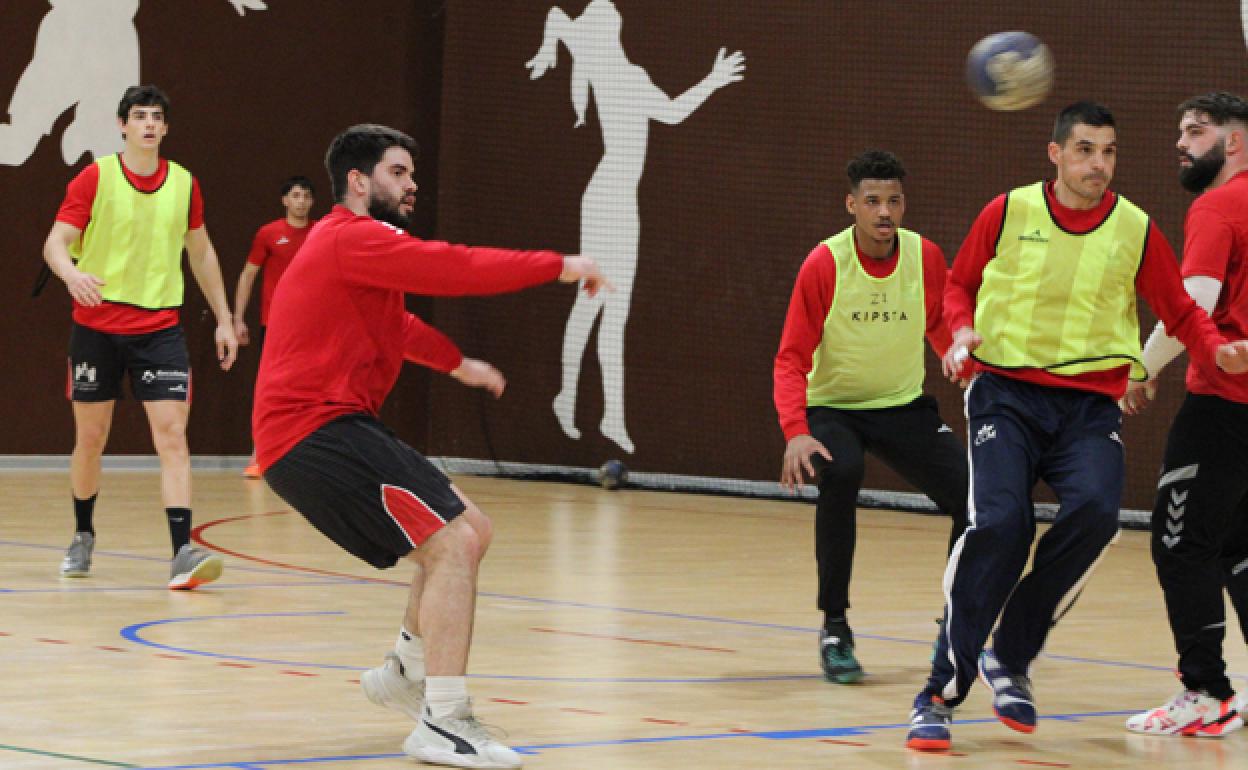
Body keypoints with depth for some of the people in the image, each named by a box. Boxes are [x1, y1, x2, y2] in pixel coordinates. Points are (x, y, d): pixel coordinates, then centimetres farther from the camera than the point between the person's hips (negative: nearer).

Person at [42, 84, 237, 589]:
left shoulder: (184, 183, 5)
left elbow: (201, 252, 17)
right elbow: (56, 243, -10)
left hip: (160, 328, 1)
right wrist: (71, 273, -33)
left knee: (172, 435, -12)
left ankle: (182, 554, -19)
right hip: (96, 325, -1)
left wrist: (223, 319, 15)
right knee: (90, 438, 9)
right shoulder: (95, 179, -5)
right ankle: (83, 536, 32)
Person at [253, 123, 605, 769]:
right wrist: (558, 266, -14)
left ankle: (406, 672, 27)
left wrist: (456, 362, 51)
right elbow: (452, 269, -20)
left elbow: (393, 322, 45)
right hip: (315, 431, -11)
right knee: (452, 542, -18)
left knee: (470, 530, 16)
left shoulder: (354, 243, 25)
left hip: (332, 429, 11)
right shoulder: (351, 238, -11)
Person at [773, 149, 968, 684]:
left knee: (973, 496, -11)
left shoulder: (926, 258, -9)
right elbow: (792, 360, -17)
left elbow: (943, 334, 8)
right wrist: (796, 432, -31)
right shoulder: (824, 264, -18)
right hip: (833, 407, -3)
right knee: (840, 476, -35)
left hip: (905, 406, 3)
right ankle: (834, 629, -22)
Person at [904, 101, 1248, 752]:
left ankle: (1011, 658, -6)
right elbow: (960, 284, 16)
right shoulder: (1009, 212, 2)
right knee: (998, 523, -22)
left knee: (1094, 511, -26)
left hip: (1090, 400, 1)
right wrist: (963, 330, -5)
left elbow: (1180, 311, 11)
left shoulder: (1135, 230, 3)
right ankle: (941, 692, -11)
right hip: (1006, 389, -1)